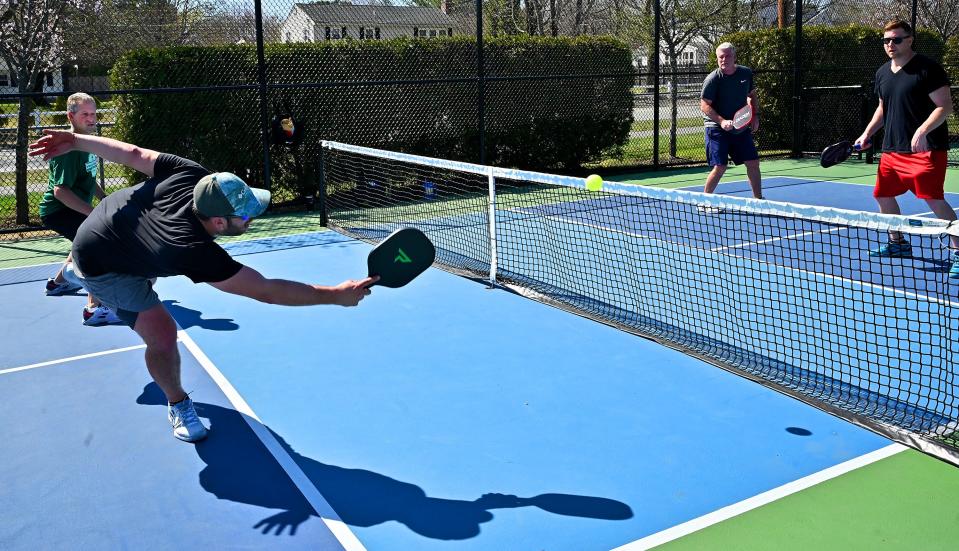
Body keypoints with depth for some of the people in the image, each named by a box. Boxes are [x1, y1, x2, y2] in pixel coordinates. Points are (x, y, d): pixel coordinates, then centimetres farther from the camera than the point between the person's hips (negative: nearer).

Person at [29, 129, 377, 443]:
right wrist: (336, 295, -45)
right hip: (103, 267, -8)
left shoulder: (193, 176, -33)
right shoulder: (194, 252, -46)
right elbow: (266, 291, -46)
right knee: (162, 334, -17)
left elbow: (131, 153, -21)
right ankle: (178, 406, 12)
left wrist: (74, 141, -6)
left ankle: (78, 270, 74)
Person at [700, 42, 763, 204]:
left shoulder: (746, 73, 3)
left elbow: (752, 95, 18)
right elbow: (704, 105, -15)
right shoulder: (712, 79, -14)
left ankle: (758, 199, 22)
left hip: (741, 128, 6)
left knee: (753, 163, 7)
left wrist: (755, 116, 6)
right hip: (717, 129, -6)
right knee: (720, 167, -12)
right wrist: (721, 121, -27)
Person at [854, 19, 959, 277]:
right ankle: (897, 243, 34)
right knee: (882, 195, 14)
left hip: (926, 148, -8)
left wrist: (922, 131, -28)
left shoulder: (927, 68, -11)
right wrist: (867, 133, 15)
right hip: (892, 148, 8)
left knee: (934, 200, -15)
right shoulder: (882, 73, 11)